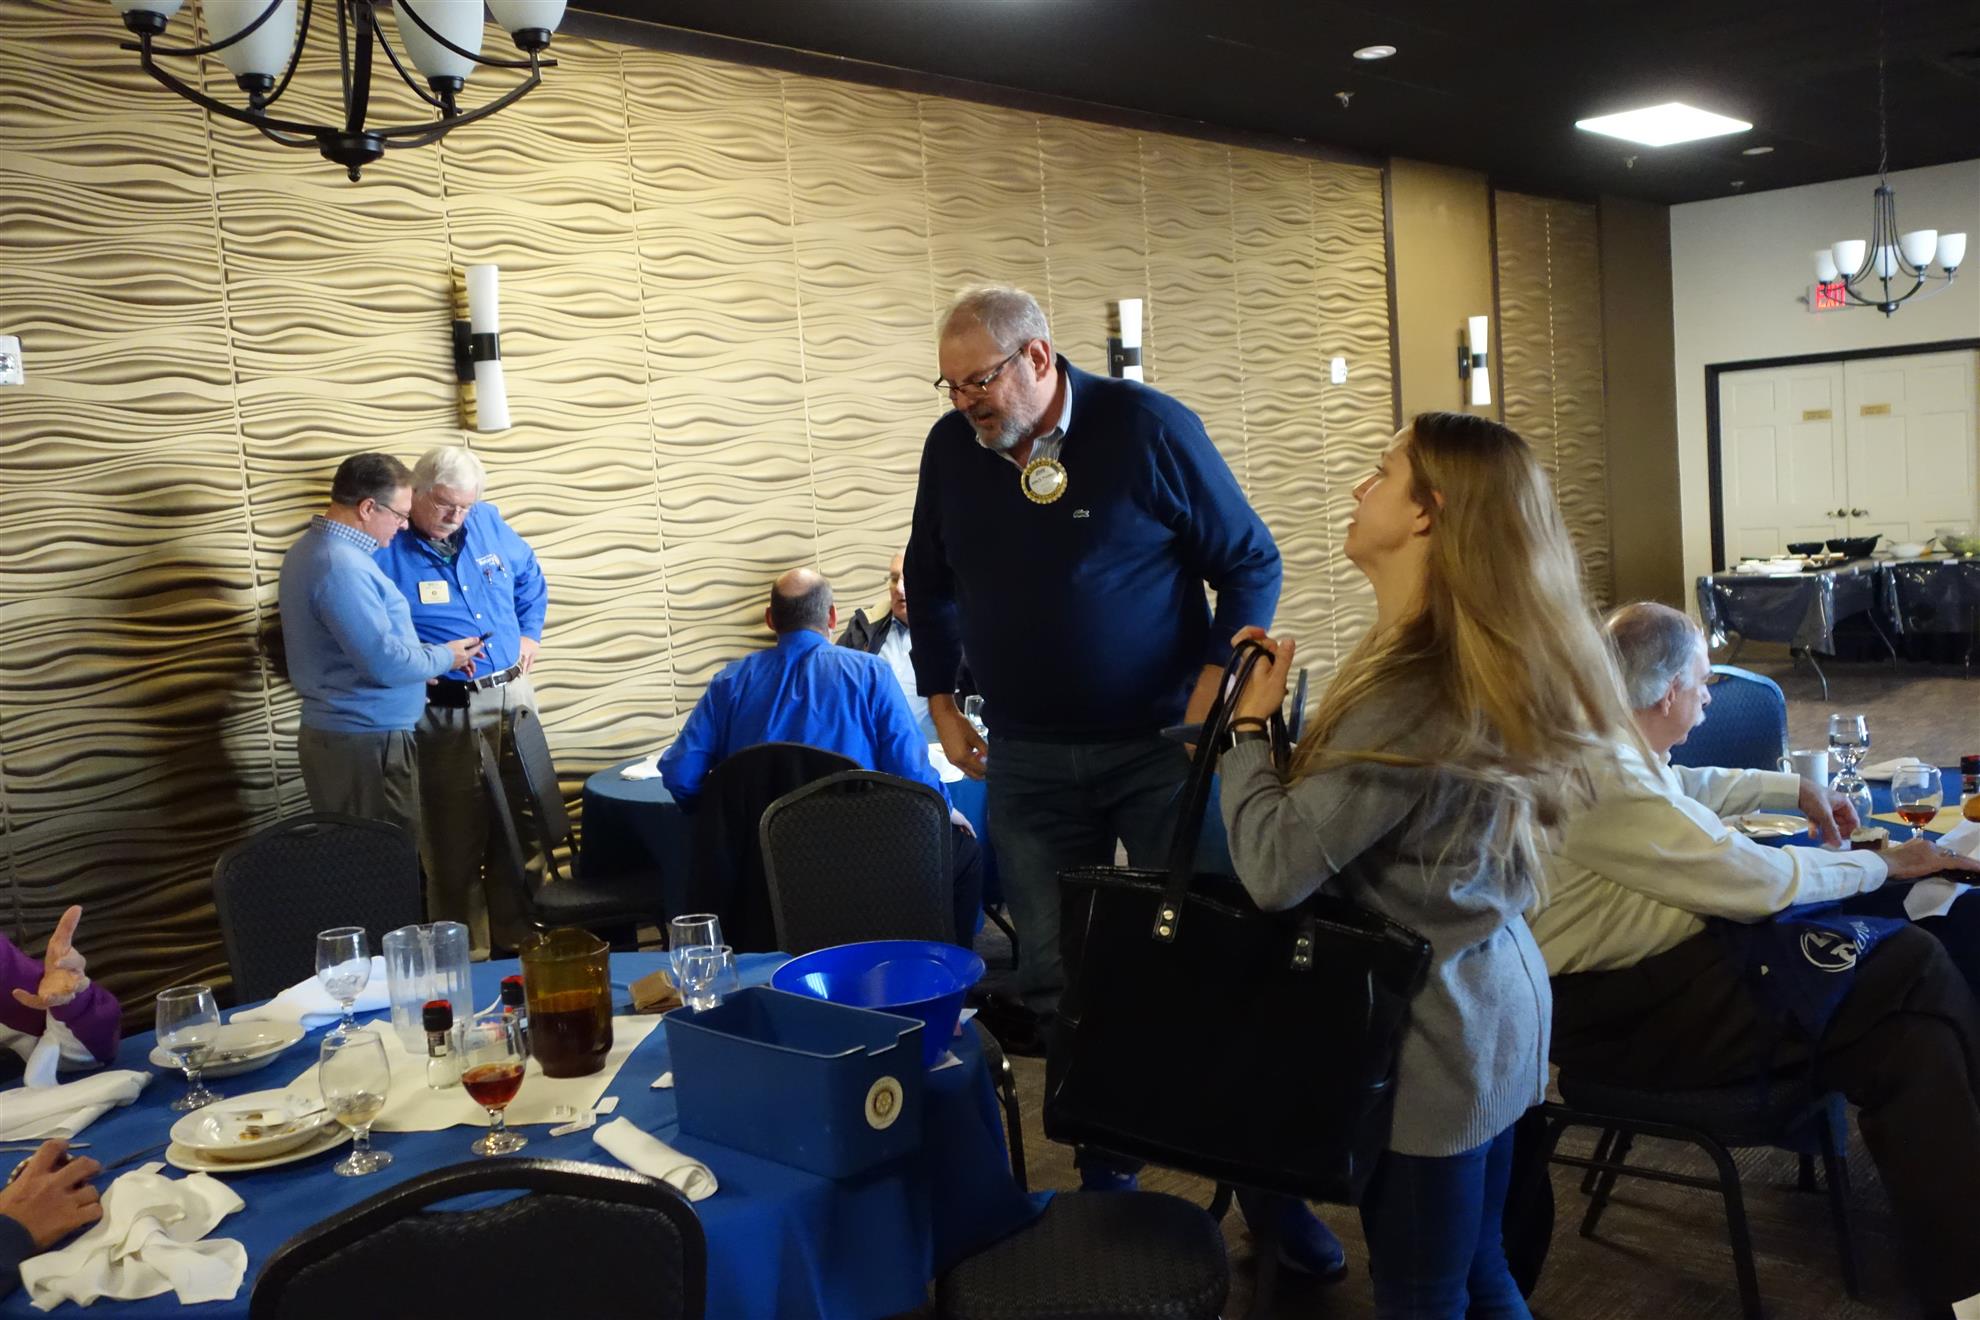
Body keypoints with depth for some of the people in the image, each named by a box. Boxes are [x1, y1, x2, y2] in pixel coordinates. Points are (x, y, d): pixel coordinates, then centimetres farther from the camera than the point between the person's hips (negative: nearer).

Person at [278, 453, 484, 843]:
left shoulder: (312, 548, 10)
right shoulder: (342, 567, -24)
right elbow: (386, 663, -26)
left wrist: (429, 653, 6)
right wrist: (444, 657, -9)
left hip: (337, 732, 10)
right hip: (366, 741, -10)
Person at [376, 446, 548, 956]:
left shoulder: (488, 524, 7)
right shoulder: (386, 549, -10)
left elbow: (530, 578, 24)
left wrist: (530, 632, 12)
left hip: (513, 696, 6)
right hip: (445, 714, -6)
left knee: (520, 827, 12)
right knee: (455, 843, 0)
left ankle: (517, 941, 27)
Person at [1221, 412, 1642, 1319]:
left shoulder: (1415, 693, -27)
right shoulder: (1485, 665, 2)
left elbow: (1275, 868, -27)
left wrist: (1248, 723, -13)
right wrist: (1289, 714, 4)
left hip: (1432, 1038, -9)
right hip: (1487, 1015, 9)